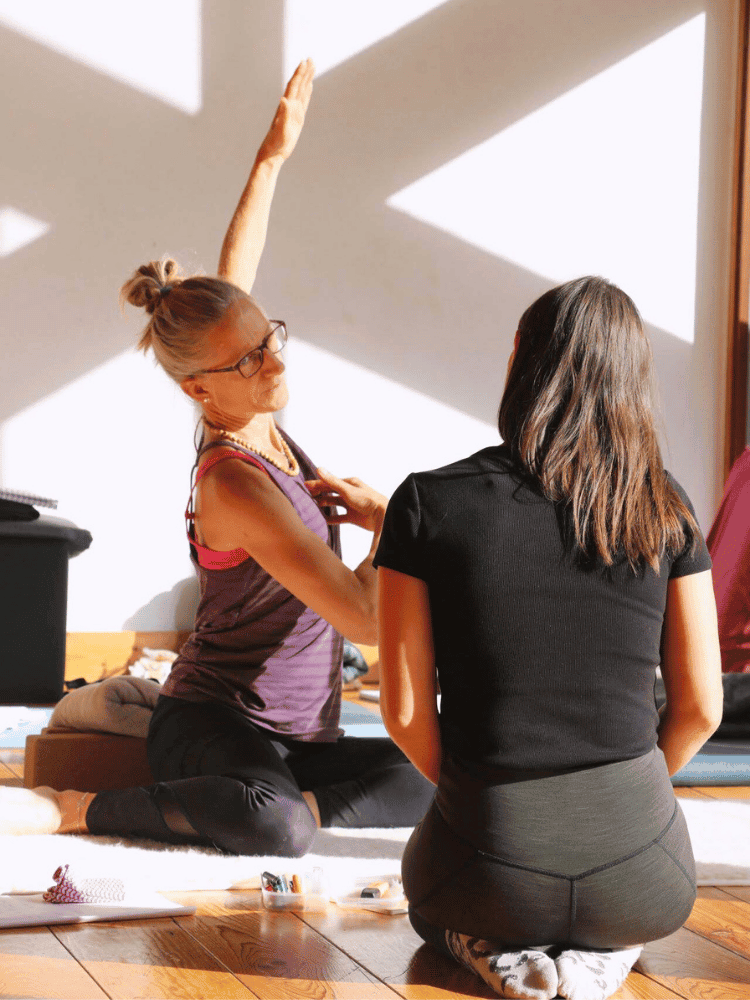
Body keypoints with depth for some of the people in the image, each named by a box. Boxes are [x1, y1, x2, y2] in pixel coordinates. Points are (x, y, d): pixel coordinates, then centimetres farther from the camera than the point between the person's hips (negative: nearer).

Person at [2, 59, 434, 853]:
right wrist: (384, 516, -10)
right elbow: (367, 619, -28)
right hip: (214, 722, -9)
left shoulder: (256, 423, 3)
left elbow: (230, 289, 21)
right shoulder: (236, 484, -23)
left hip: (294, 739, 9)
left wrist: (272, 158, 27)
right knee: (277, 828, -41)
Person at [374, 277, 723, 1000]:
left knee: (432, 895, 38)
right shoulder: (665, 508, -3)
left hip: (492, 866, 0)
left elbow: (404, 710, -6)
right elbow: (700, 706, 1)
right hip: (636, 874, 1)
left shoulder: (428, 503, -7)